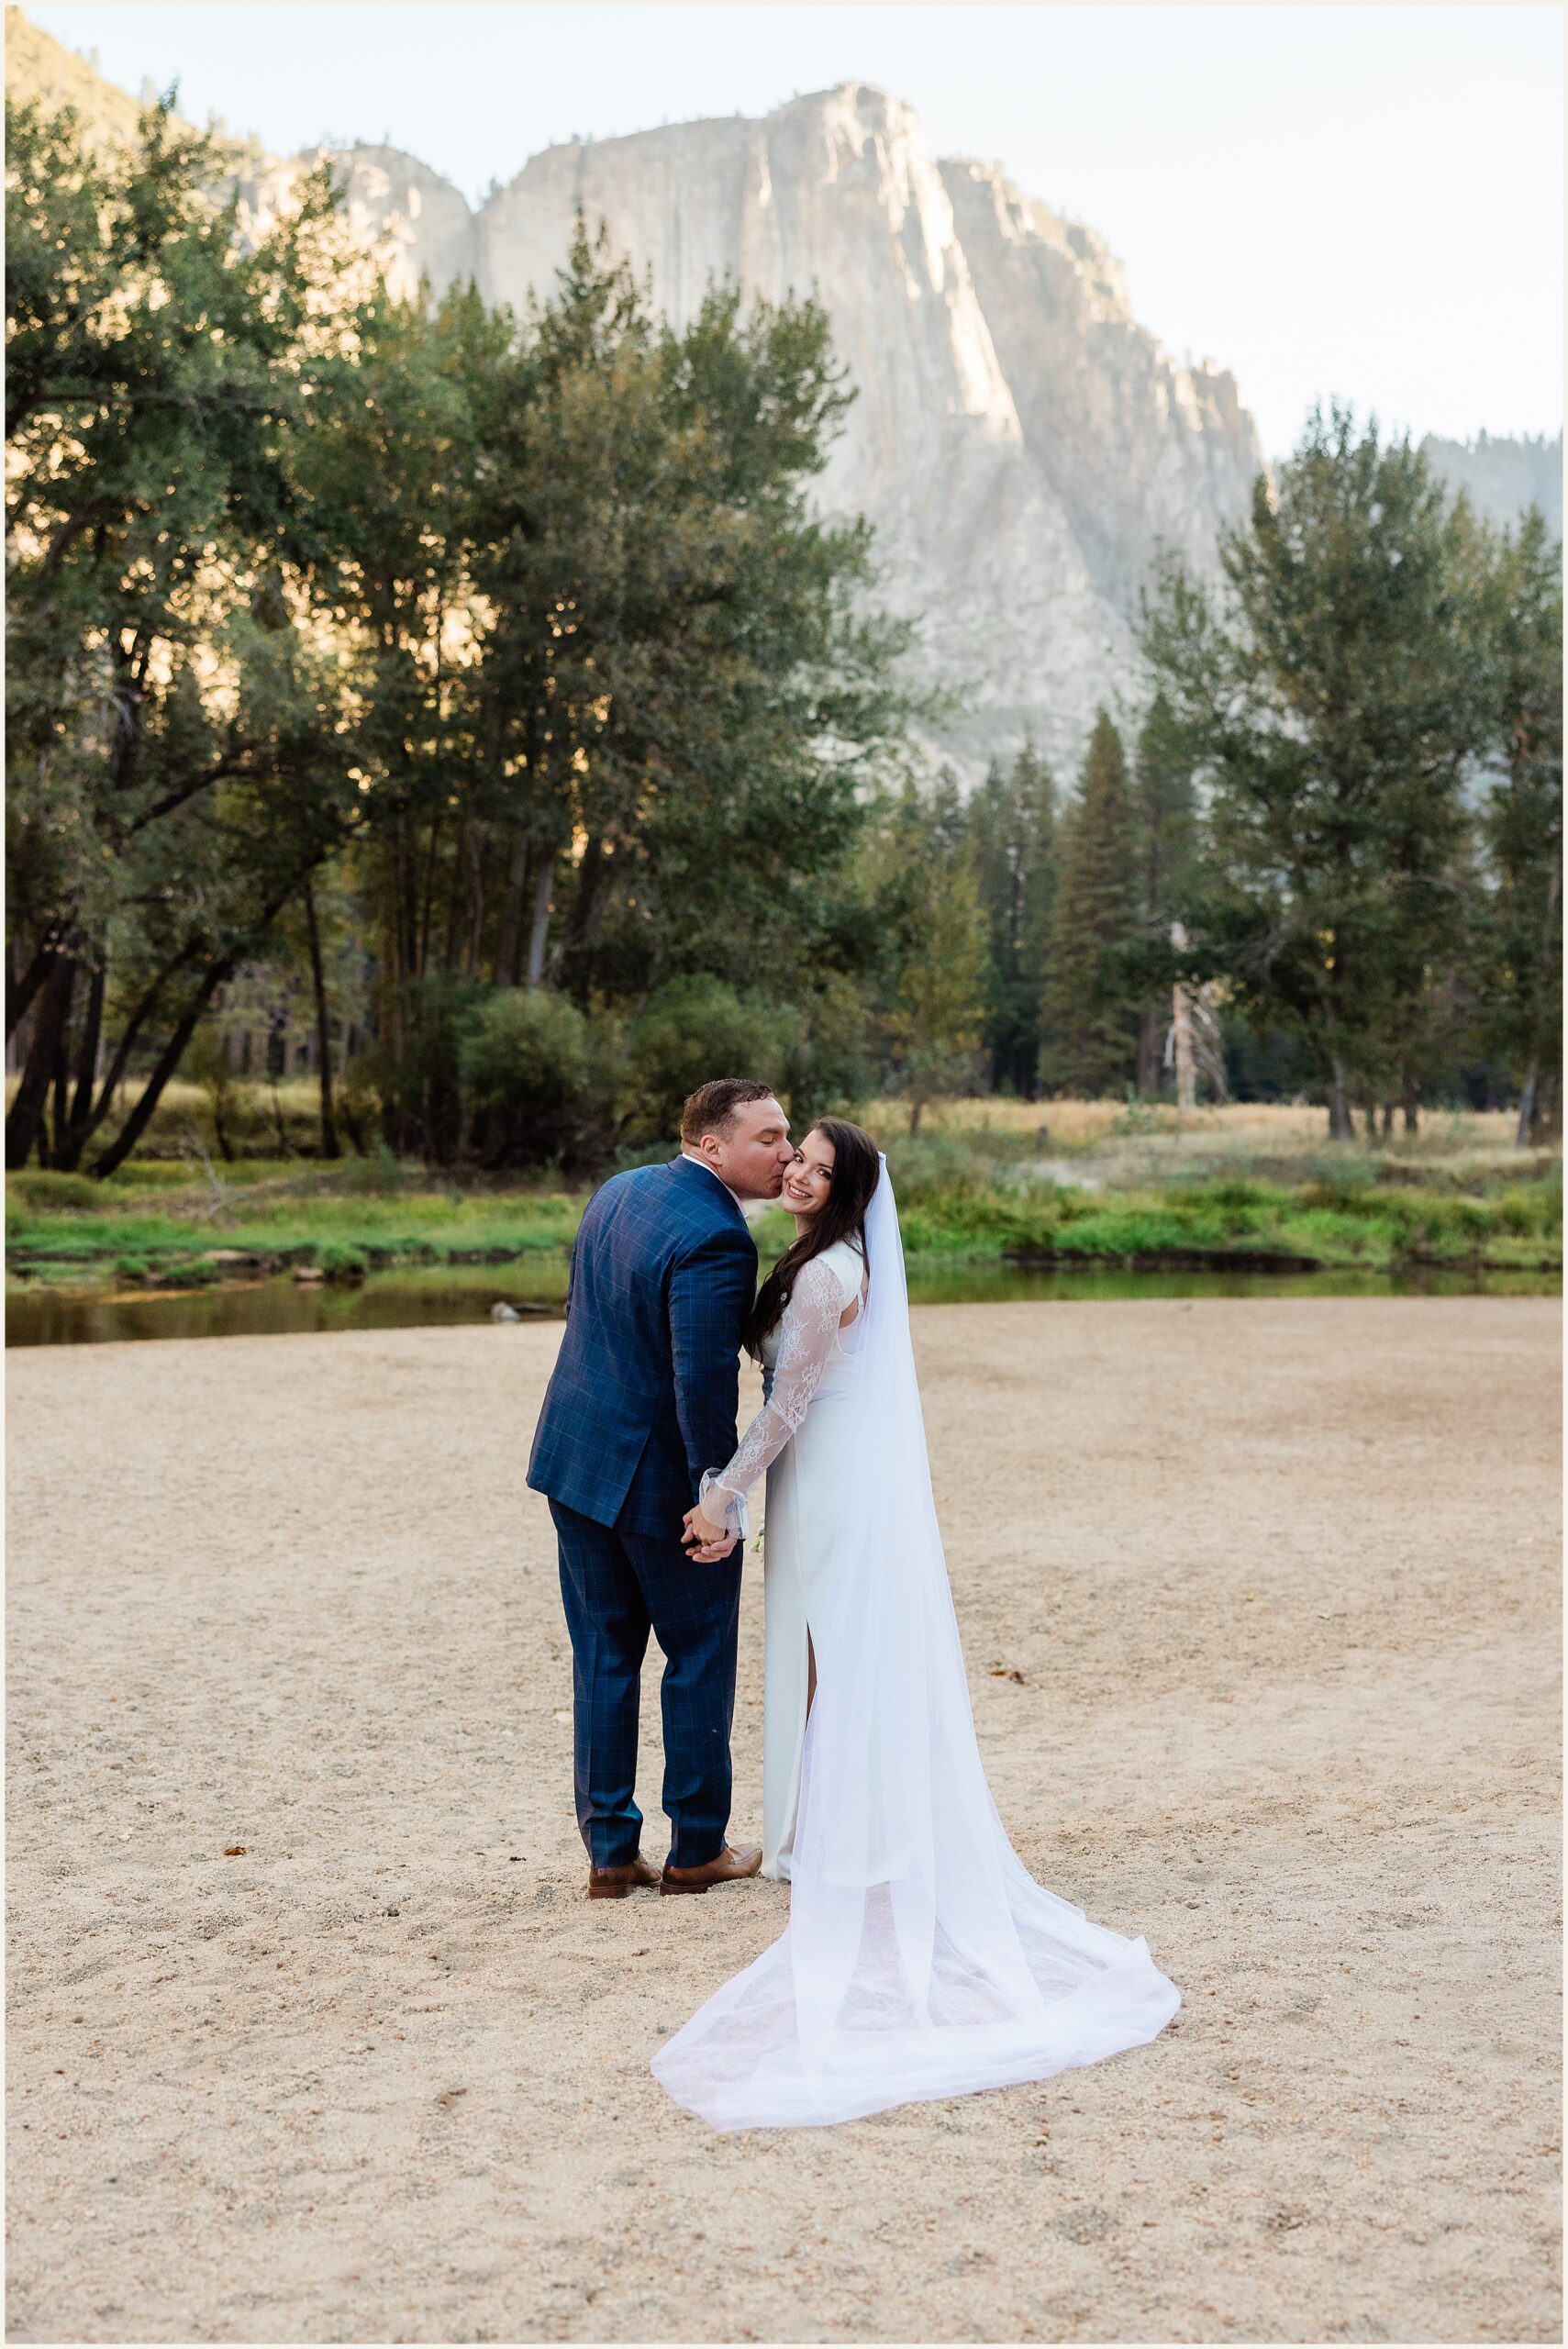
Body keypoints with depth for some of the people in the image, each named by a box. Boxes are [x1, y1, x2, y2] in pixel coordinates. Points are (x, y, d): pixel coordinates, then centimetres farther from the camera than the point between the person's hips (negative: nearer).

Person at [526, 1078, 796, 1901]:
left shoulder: (618, 1191, 6)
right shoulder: (715, 1238, -22)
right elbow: (702, 1382, -25)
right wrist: (717, 1499, -18)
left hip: (575, 1457, 8)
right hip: (658, 1475, -8)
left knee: (603, 1655, 13)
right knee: (699, 1654, 10)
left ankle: (610, 1850, 20)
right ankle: (696, 1850, 21)